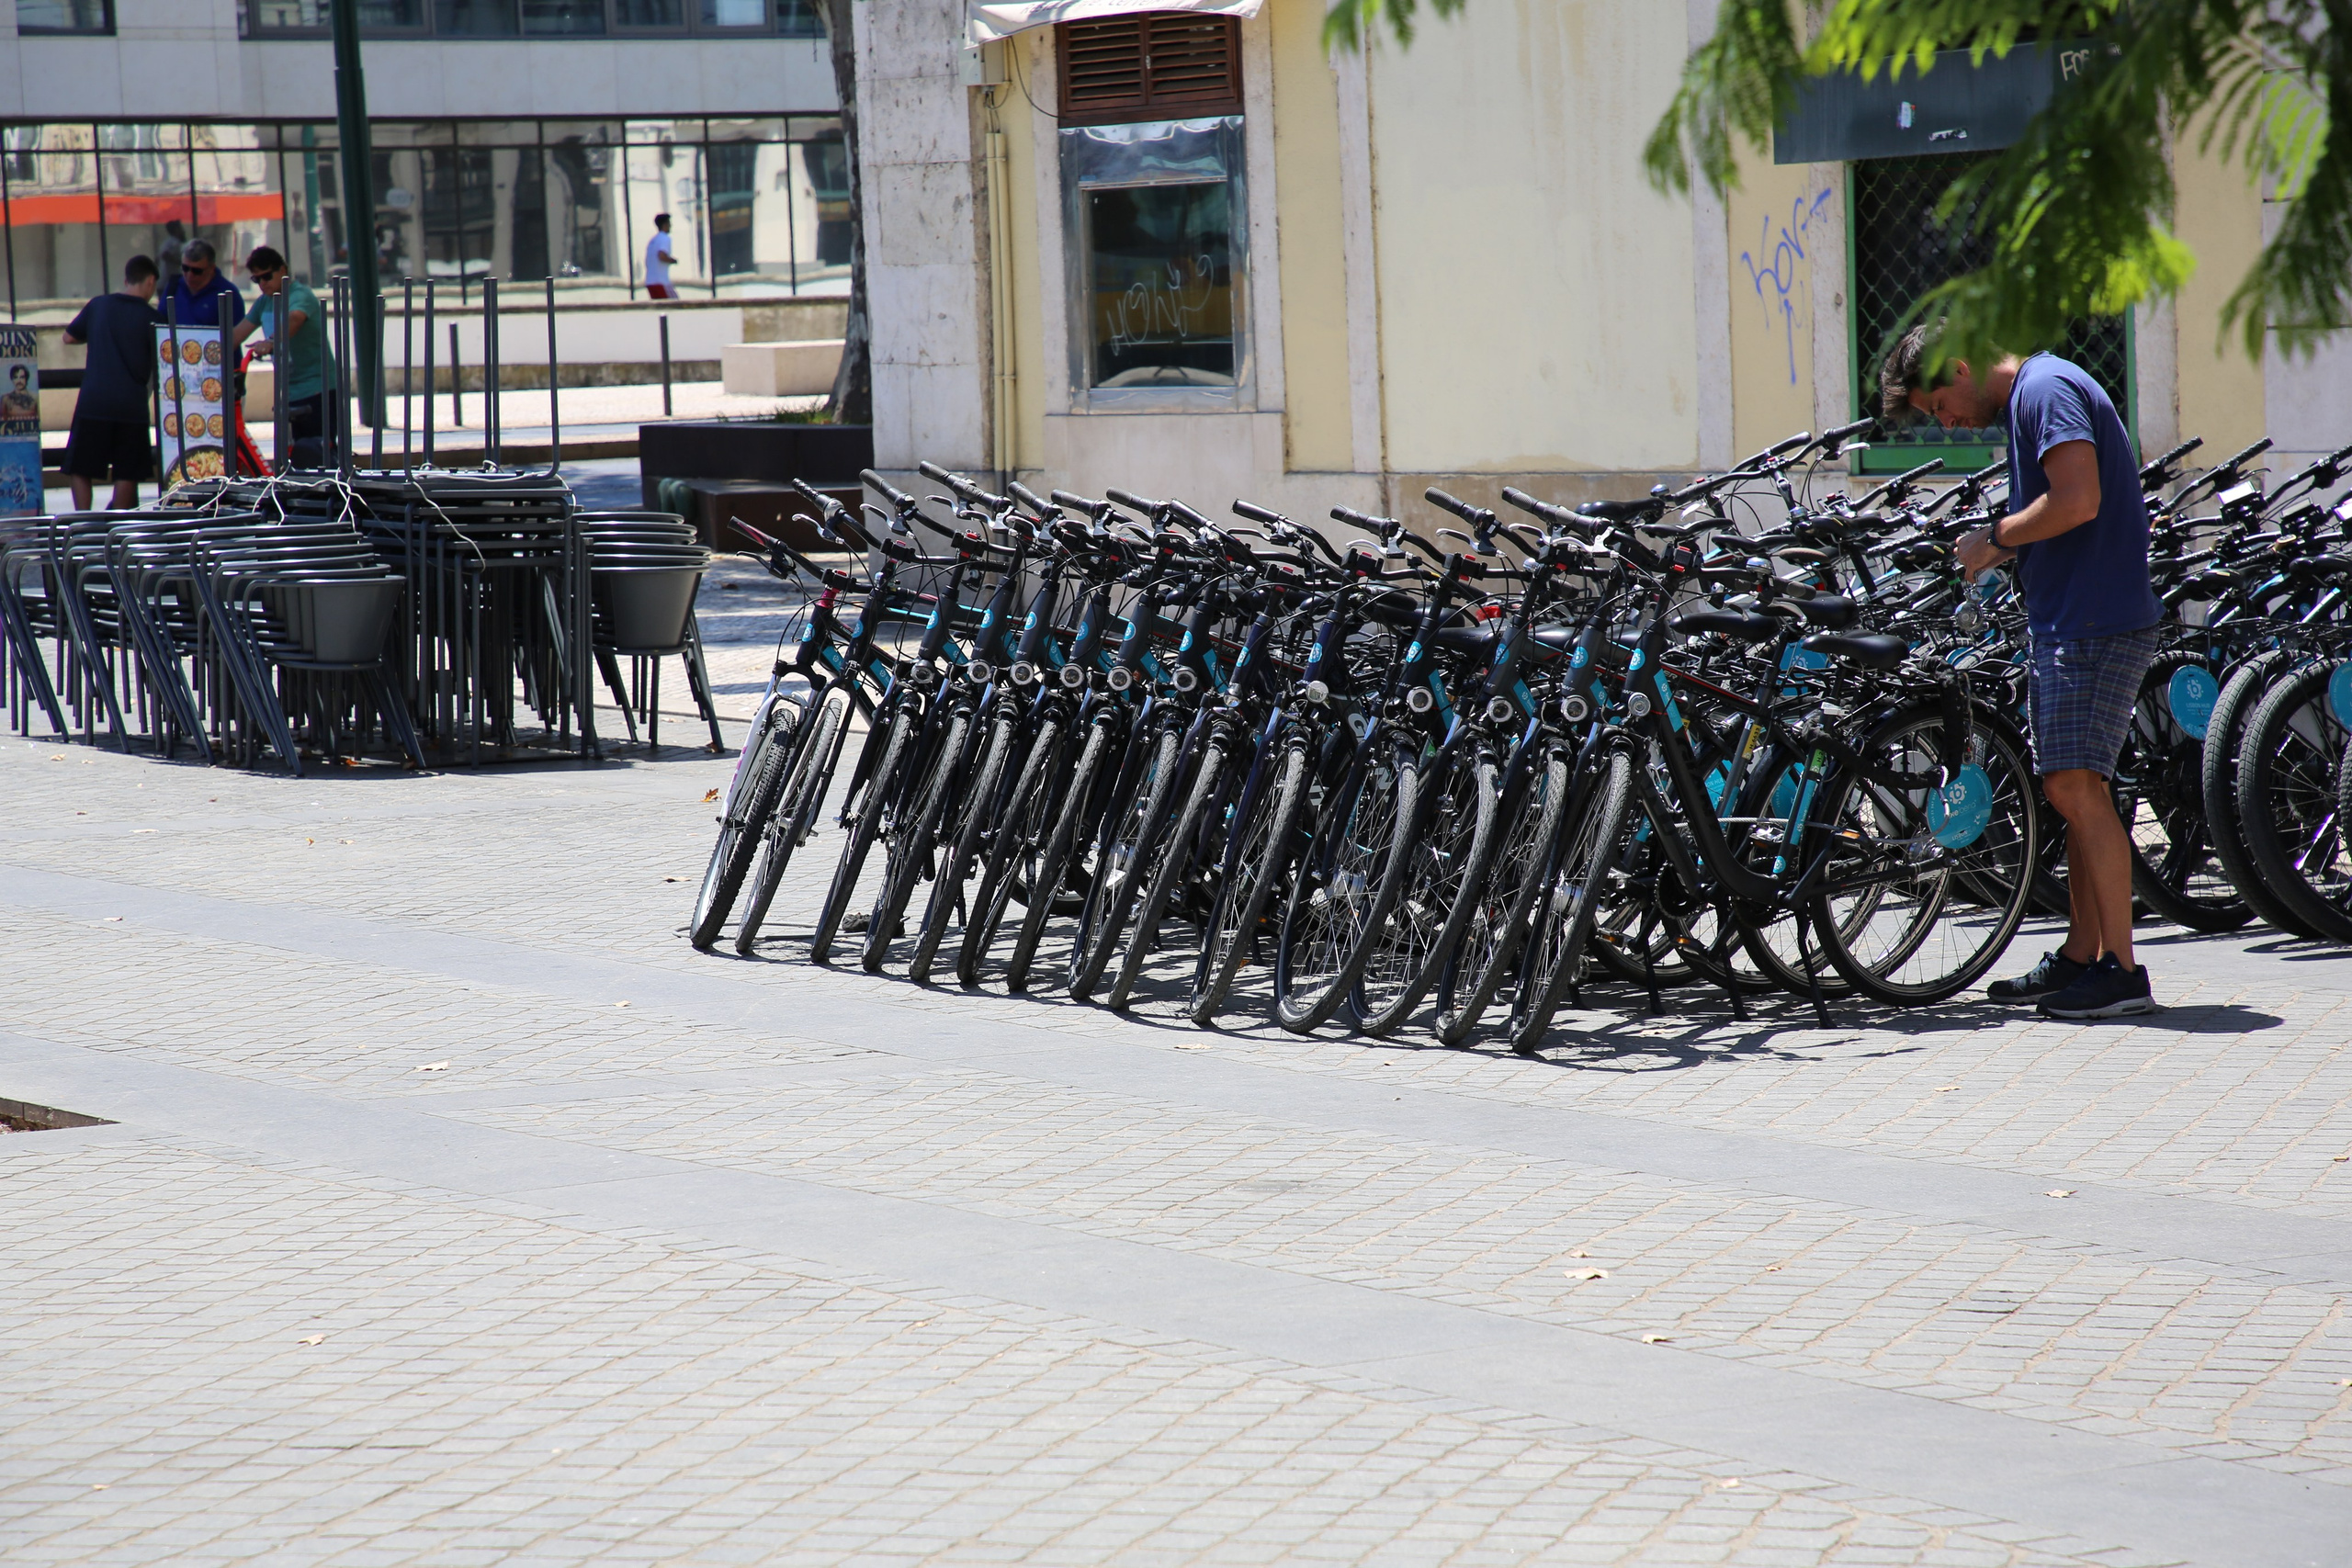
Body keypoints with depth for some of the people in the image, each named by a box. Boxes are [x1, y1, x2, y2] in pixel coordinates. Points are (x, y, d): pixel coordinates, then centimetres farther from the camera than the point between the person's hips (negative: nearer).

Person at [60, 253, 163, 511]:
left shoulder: (98, 305, 5)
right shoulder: (150, 317, -2)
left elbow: (69, 336, 16)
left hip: (92, 401, 1)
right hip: (132, 403, -1)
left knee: (80, 470, 8)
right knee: (127, 472, 8)